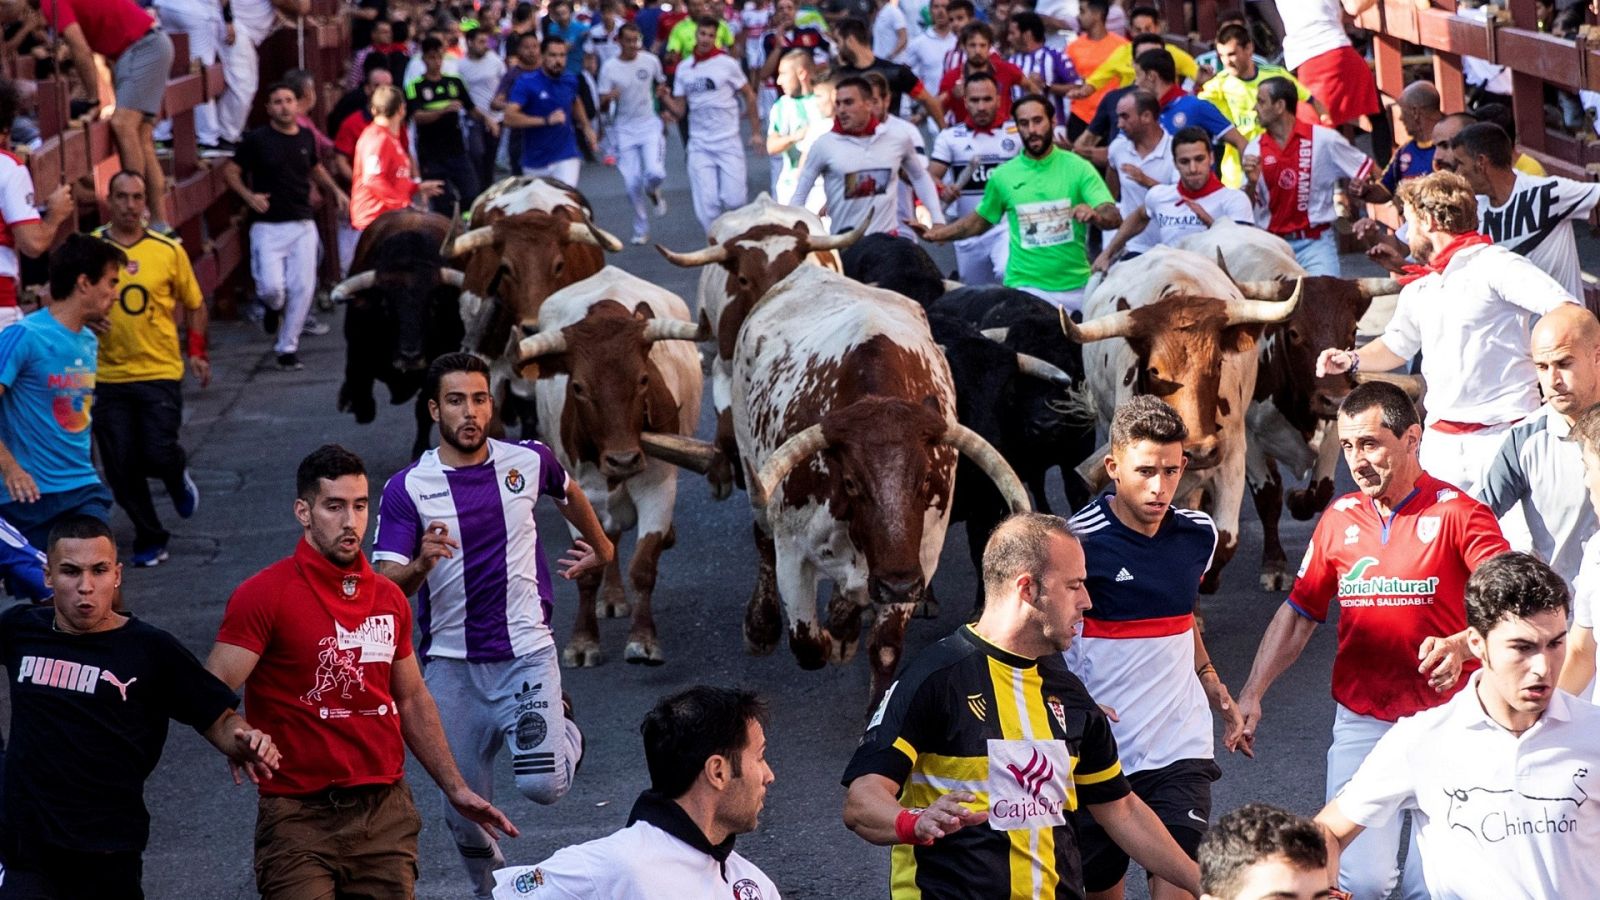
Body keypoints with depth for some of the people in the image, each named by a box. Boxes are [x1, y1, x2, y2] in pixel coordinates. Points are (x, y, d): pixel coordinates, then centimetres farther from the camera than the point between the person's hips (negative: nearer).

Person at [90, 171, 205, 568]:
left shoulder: (168, 250, 0)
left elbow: (195, 304, 11)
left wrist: (197, 351, 0)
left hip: (161, 371, -1)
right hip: (108, 375, 1)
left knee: (158, 454, -11)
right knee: (121, 468, 1)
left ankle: (177, 476, 26)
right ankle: (150, 540, 17)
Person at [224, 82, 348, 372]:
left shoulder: (306, 137, 9)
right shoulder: (257, 139, -5)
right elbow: (230, 170, -1)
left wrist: (335, 191, 15)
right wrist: (248, 196, -16)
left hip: (303, 225, 4)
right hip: (268, 226, -4)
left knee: (302, 288, -4)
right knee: (272, 288, -15)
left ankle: (287, 348, 9)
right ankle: (274, 307, 23)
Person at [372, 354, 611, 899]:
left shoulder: (529, 461, -1)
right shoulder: (407, 488, -7)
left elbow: (567, 492, 24)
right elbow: (384, 585, -13)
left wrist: (601, 546, 38)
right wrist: (421, 564, -34)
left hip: (526, 652, 0)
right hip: (452, 664, 0)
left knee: (543, 785, -16)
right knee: (463, 809, 5)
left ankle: (564, 730, 20)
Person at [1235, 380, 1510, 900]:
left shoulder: (1456, 512, -5)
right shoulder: (1339, 518, 9)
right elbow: (1298, 613, 16)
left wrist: (1461, 645, -33)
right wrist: (1252, 693, 7)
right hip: (1360, 723, 3)